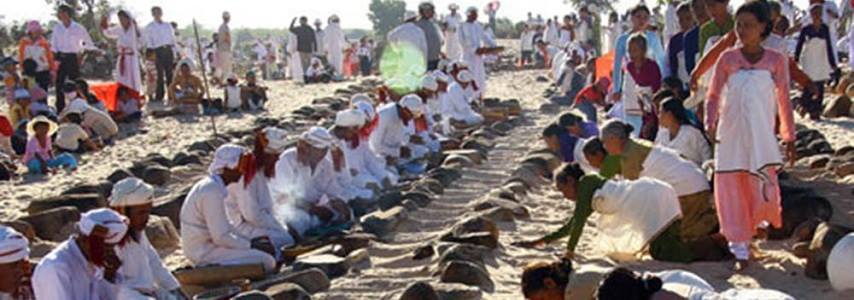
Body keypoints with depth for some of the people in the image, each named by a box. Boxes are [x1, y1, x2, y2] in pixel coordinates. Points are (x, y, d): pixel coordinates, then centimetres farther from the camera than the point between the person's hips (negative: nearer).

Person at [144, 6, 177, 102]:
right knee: (160, 74, -7)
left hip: (168, 50, 4)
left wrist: (176, 53, 8)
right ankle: (159, 96, -3)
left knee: (170, 73, 3)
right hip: (158, 51, -4)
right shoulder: (149, 27, 5)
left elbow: (173, 39, 15)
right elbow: (148, 42, 0)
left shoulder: (168, 26, 16)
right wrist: (151, 53, -10)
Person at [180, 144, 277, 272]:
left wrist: (251, 240, 9)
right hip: (205, 253, -10)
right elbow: (221, 237, -23)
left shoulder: (209, 185, 11)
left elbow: (223, 226, 19)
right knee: (267, 261, -16)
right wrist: (252, 245, -12)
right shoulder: (212, 192, -22)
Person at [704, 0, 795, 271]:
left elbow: (784, 101, 7)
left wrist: (789, 137, 8)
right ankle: (740, 250, 9)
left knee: (763, 186, -8)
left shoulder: (775, 61, 2)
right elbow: (713, 95, 3)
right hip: (730, 136, 1)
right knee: (732, 190, 0)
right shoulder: (728, 59, 2)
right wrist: (710, 123, -14)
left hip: (761, 137, -1)